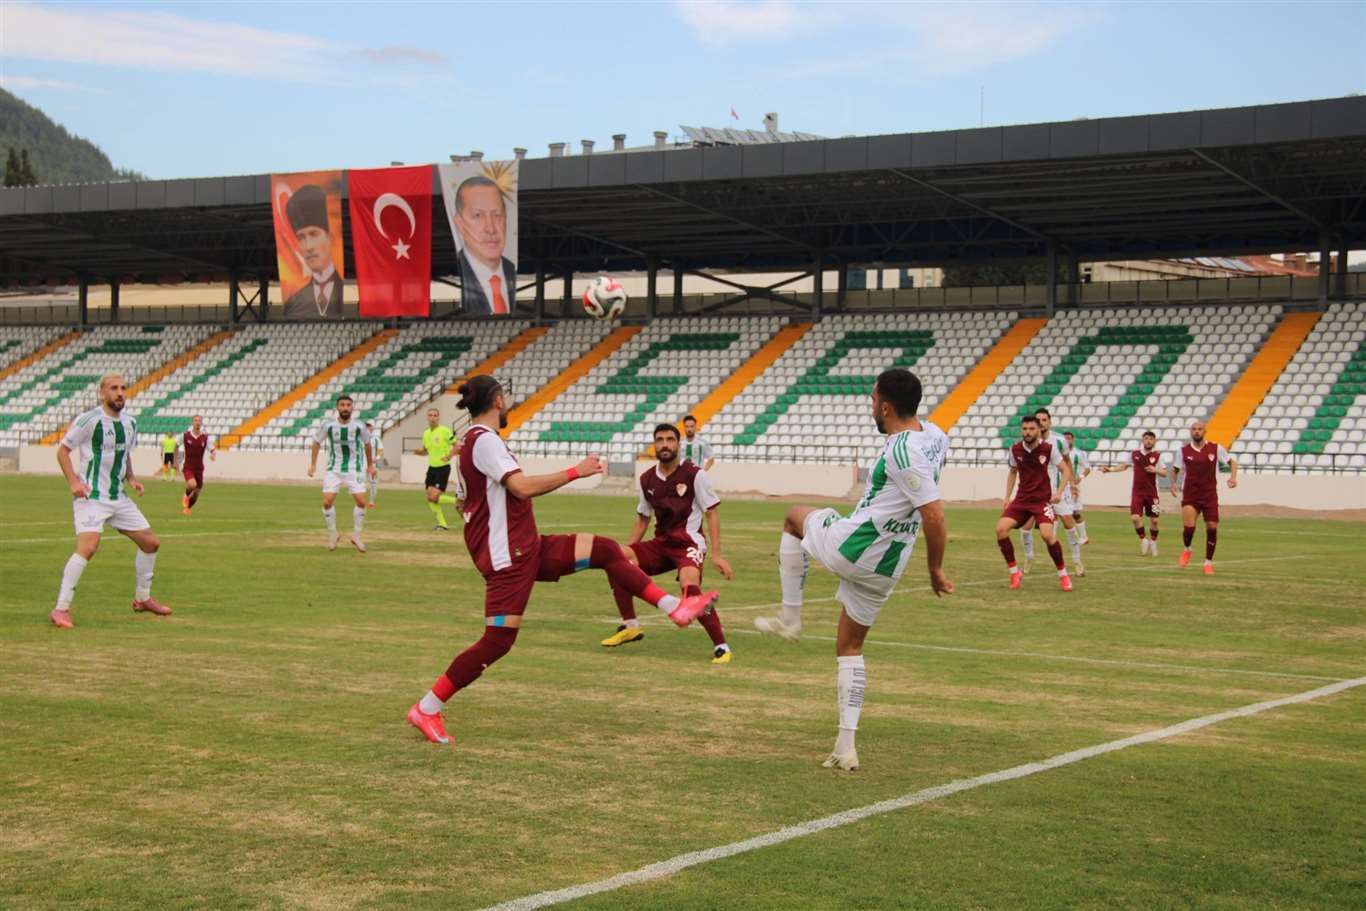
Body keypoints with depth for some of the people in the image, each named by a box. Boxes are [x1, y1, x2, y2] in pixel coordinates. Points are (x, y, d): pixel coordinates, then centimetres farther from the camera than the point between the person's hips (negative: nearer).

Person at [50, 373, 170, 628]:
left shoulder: (130, 423, 10)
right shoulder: (89, 420, -11)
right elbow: (63, 450, -5)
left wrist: (131, 478, 8)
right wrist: (73, 482, -16)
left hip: (119, 497, 8)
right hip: (91, 497, -8)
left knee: (151, 543, 10)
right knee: (88, 547, -25)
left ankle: (142, 598, 29)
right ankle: (61, 609, -17)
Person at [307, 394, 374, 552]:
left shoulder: (359, 426, -11)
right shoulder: (327, 425, -12)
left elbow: (367, 444, 7)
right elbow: (317, 442, 5)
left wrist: (370, 465, 15)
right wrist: (313, 464, 2)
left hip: (354, 469, 0)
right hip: (334, 469, 0)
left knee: (361, 501, -11)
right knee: (327, 502, -10)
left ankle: (356, 535, 9)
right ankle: (332, 535, 11)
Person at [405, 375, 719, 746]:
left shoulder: (472, 441, 16)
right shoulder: (484, 440, -15)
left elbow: (465, 502, 24)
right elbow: (521, 486, -27)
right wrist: (576, 471, -20)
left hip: (526, 549, 10)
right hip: (509, 558, -10)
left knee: (605, 549, 5)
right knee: (498, 640, -10)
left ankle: (675, 607, 6)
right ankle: (426, 709, -2)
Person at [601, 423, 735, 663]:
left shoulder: (694, 475, -6)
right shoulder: (647, 479, 9)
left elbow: (712, 513, -5)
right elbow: (642, 518, 21)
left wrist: (716, 554, -13)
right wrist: (627, 549, 12)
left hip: (689, 543, -6)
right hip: (661, 543, 6)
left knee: (689, 587, -33)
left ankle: (721, 646, -17)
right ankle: (630, 626, -3)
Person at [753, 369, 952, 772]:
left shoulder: (901, 452, -25)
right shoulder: (934, 435, 1)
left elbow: (935, 519, -29)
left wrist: (935, 570, -15)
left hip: (850, 546, -8)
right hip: (886, 568, 8)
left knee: (795, 517, 23)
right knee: (850, 647, 20)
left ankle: (790, 618, 21)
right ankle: (846, 746, 12)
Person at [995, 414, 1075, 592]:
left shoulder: (1049, 449, -10)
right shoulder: (1015, 449, 0)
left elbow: (1066, 470, -2)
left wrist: (1059, 491, -16)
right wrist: (1007, 497, 11)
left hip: (1043, 499, -4)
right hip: (1022, 498, 4)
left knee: (1047, 534, -24)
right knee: (1001, 529, -15)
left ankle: (1063, 574, -3)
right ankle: (1014, 572, 0)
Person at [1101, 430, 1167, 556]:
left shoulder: (1157, 456, -3)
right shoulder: (1134, 454, 2)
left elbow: (1164, 473, -1)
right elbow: (1125, 466, 18)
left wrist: (1156, 470, -19)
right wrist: (1111, 469, 9)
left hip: (1151, 492, -1)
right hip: (1137, 492, 1)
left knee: (1154, 520, 4)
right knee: (1135, 517, -13)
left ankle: (1153, 542, 26)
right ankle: (1143, 539, 9)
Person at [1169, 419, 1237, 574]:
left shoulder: (1216, 448, -1)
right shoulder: (1183, 451, 1)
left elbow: (1232, 462, 9)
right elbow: (1175, 469, 14)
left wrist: (1233, 477, -9)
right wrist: (1174, 483, -2)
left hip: (1210, 495, 1)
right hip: (1190, 496, -1)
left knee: (1212, 528, -1)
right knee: (1188, 526, -17)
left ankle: (1209, 562, 17)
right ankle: (1186, 550, 15)